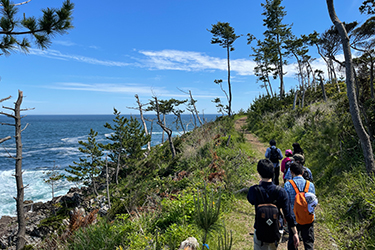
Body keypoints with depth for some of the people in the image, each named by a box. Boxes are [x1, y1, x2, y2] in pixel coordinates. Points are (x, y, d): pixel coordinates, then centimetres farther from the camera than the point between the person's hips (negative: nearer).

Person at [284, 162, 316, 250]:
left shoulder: (287, 185, -14)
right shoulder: (310, 184, -8)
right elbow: (314, 202, -1)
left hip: (293, 219, -1)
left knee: (292, 242, 17)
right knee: (309, 243, 15)